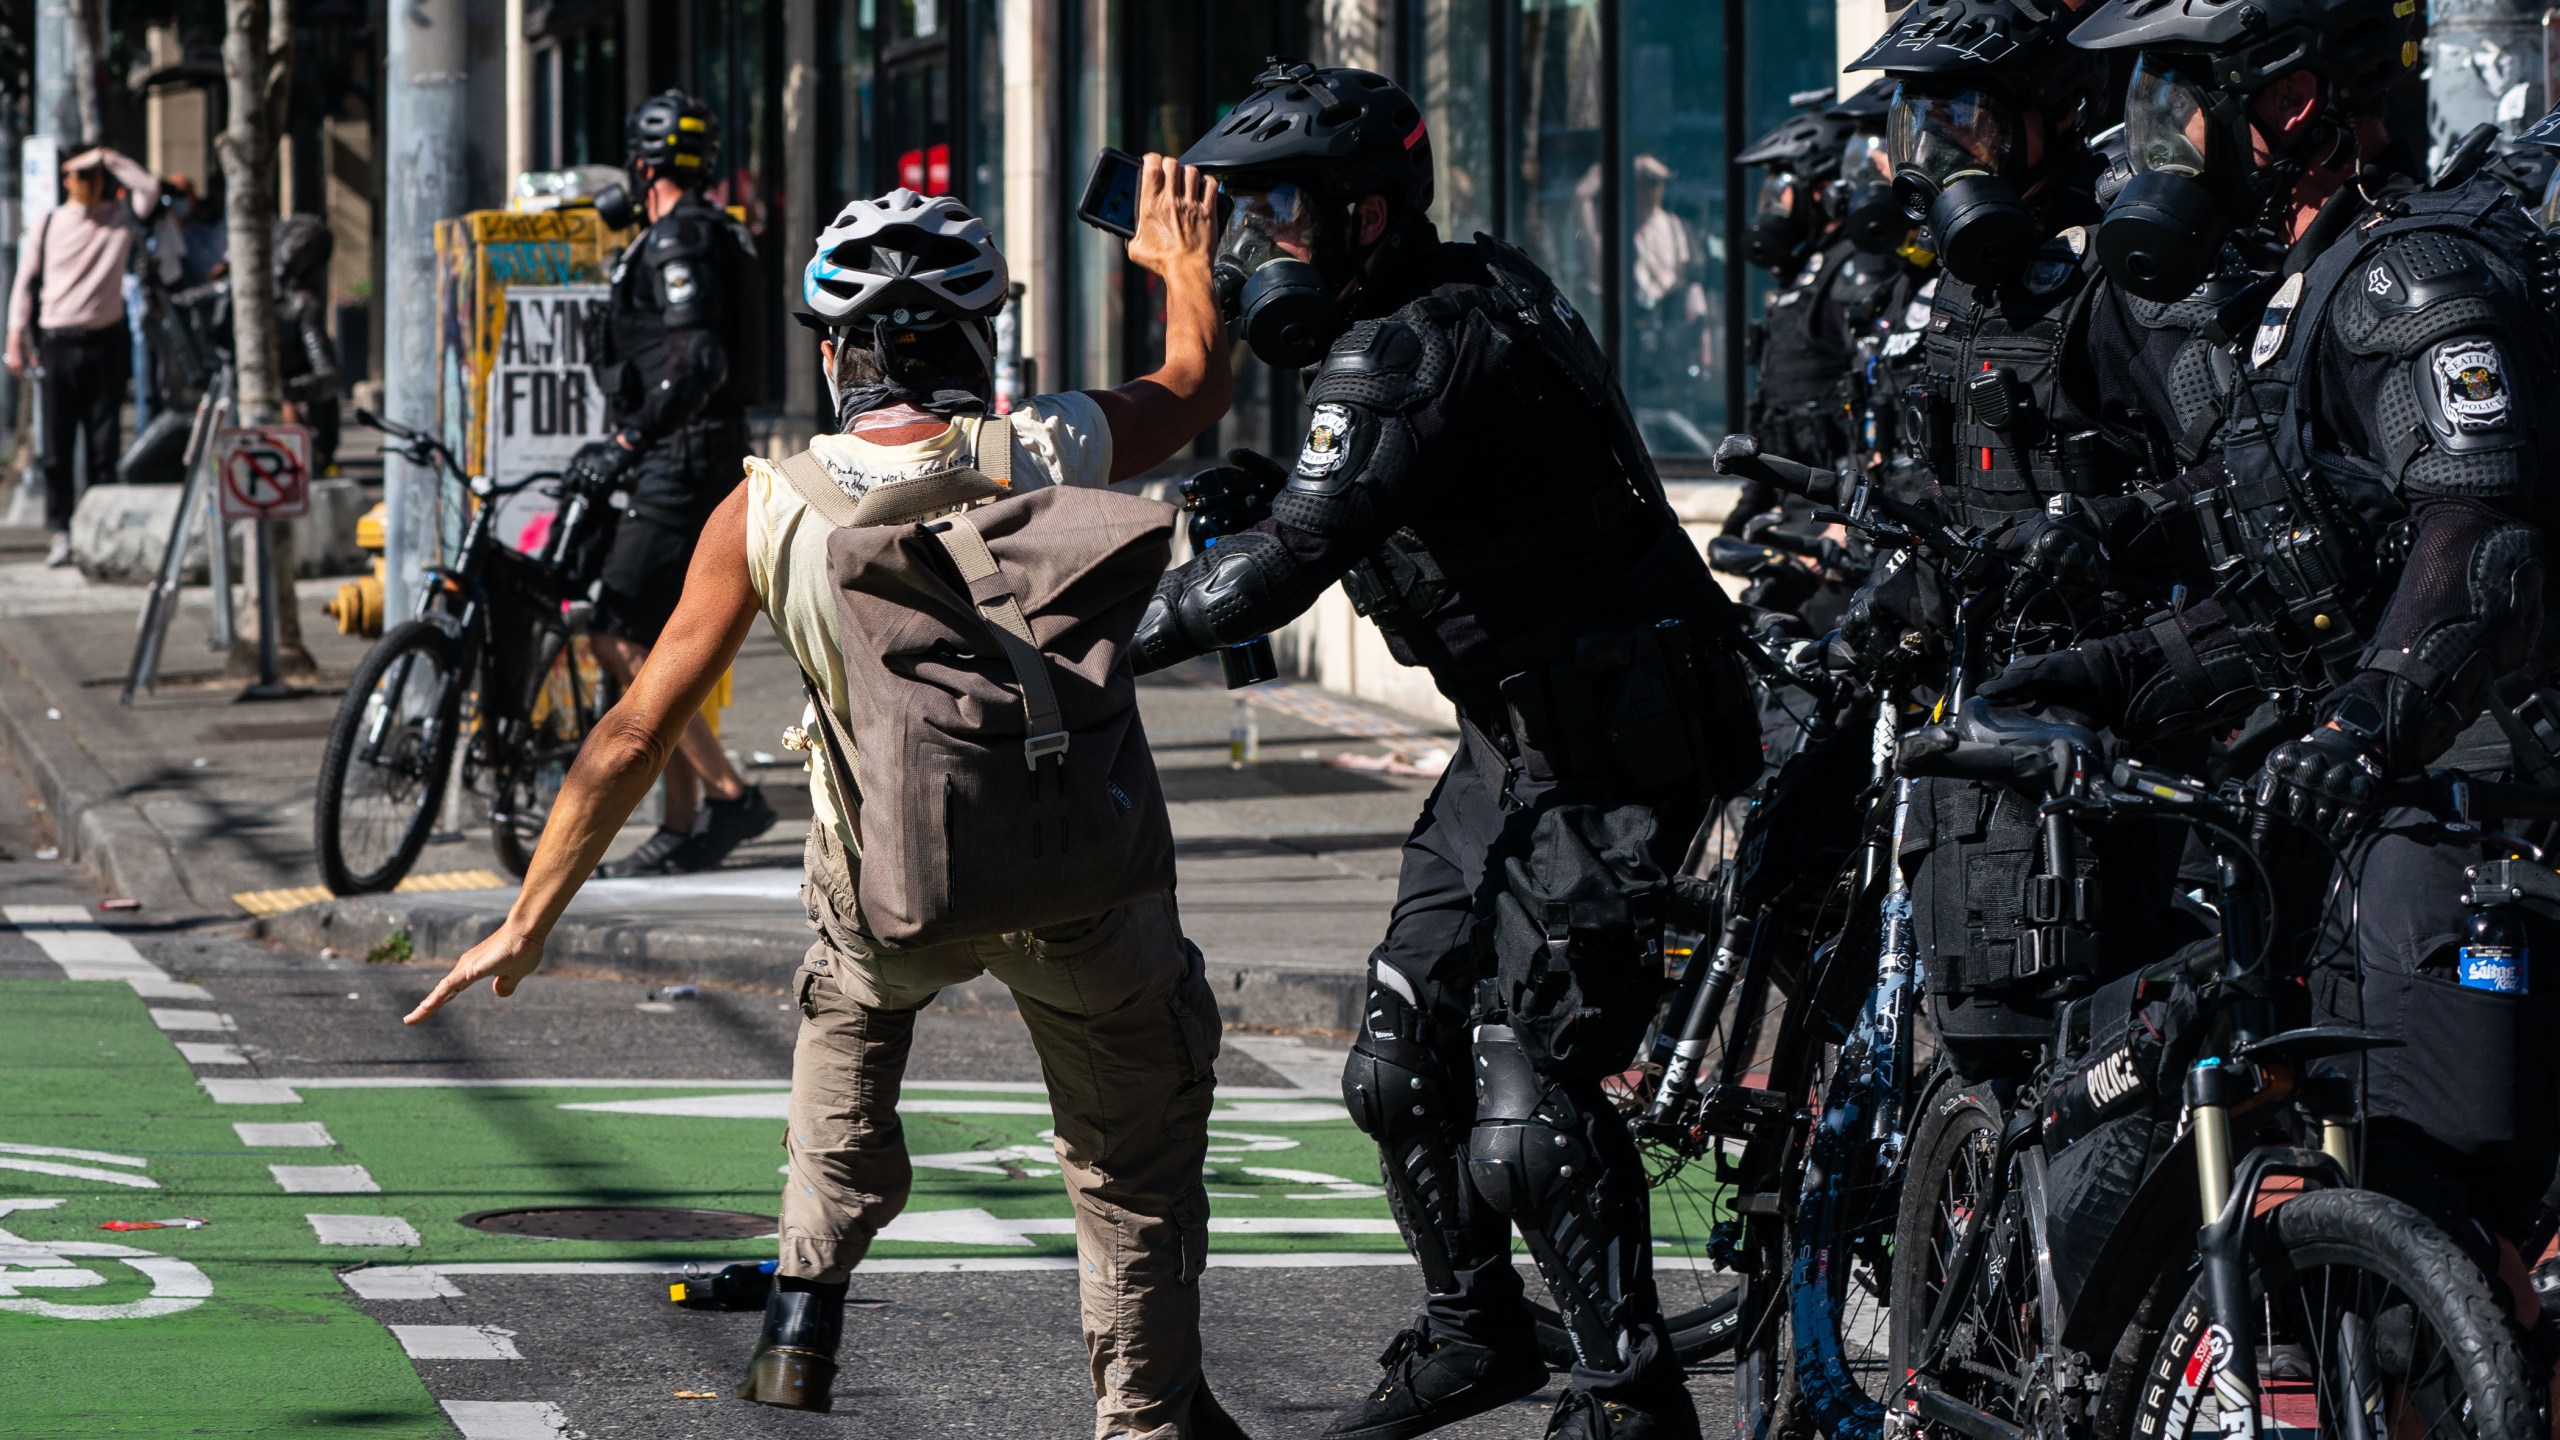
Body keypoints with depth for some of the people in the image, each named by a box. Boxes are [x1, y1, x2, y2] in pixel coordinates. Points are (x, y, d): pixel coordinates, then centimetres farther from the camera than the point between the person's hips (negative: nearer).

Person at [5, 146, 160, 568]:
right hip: (57, 343, 0)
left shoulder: (121, 217, 6)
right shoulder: (50, 224, 7)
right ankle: (60, 532, 3)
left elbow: (149, 190, -12)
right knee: (57, 446, -1)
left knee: (105, 446, 1)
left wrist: (109, 158, -8)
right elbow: (27, 280, 9)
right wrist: (17, 339, 3)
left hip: (104, 343, 0)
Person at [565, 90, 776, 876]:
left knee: (620, 640, -13)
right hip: (690, 467, 11)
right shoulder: (713, 235, 19)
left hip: (682, 465, -11)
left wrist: (625, 445, -24)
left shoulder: (677, 239, -13)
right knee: (660, 647, 11)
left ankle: (730, 795, -15)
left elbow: (697, 364, -25)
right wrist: (624, 445, 30)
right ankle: (681, 830, 13)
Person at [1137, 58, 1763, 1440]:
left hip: (1610, 753, -10)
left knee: (1526, 1088, -14)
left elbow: (1289, 560, -31)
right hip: (1520, 739, 10)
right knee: (1403, 1053, 13)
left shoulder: (1412, 356, -22)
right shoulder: (1475, 288, 8)